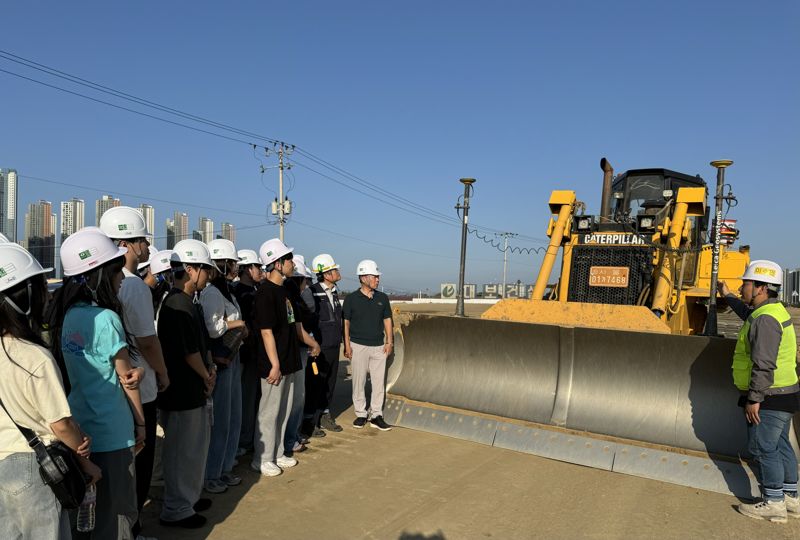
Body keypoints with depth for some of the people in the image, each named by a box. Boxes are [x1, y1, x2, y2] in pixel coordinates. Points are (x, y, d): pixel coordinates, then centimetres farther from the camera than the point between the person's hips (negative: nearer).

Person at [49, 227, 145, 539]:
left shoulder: (69, 314, 3)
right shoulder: (106, 318, -21)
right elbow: (127, 380, -11)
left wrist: (137, 370, -12)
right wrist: (141, 423, 0)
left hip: (79, 429, 8)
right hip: (110, 432, -8)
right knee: (116, 511, 8)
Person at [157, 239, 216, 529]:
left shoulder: (187, 302, 10)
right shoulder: (178, 304, -22)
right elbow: (189, 351, -21)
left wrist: (209, 369, 3)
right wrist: (207, 377, -6)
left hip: (193, 389, 10)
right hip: (182, 393, -10)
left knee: (197, 443, 21)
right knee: (182, 450, 5)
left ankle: (189, 497, 37)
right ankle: (176, 510, 21)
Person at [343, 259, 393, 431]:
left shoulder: (382, 298, 7)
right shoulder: (351, 299, -3)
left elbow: (387, 320, 13)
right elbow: (345, 322, -2)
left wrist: (389, 341, 5)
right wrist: (347, 345, -7)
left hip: (379, 346, 3)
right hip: (358, 346, -3)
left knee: (379, 381, 3)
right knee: (359, 381, 5)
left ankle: (376, 415, 12)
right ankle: (361, 414, 17)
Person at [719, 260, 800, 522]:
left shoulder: (765, 320, -22)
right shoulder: (774, 310, 11)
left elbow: (764, 365, -26)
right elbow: (748, 312, 37)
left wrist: (754, 399, -22)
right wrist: (728, 296, 48)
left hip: (770, 397, -10)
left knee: (763, 448, -1)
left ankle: (773, 503, 7)